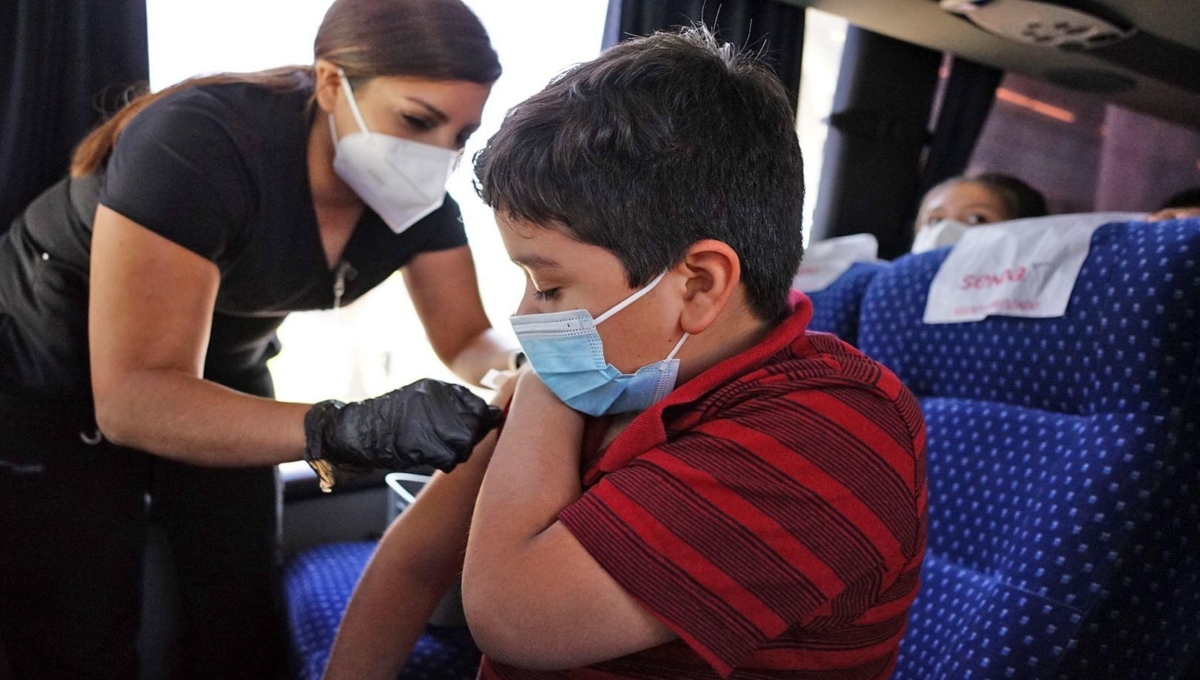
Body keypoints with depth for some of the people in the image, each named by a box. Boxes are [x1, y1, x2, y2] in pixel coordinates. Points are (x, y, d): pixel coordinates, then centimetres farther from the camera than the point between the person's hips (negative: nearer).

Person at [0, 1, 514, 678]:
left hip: (219, 378, 5)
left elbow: (471, 338, -10)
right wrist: (347, 429, -51)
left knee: (247, 625, 4)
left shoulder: (418, 189, -16)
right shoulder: (198, 145, -34)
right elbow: (132, 397, -38)